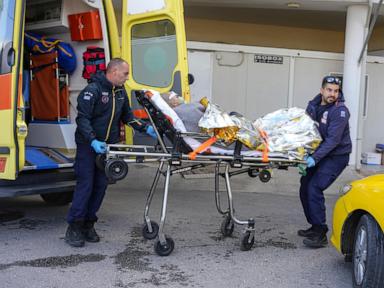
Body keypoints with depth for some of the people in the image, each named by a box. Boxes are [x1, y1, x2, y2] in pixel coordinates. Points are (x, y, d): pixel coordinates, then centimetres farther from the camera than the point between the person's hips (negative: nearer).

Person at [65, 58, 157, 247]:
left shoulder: (120, 92, 9)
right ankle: (73, 228, 5)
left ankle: (88, 224, 18)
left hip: (107, 147, 7)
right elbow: (82, 118, -19)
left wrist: (145, 128, 3)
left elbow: (127, 116, 17)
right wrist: (93, 141, -31)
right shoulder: (93, 90, -15)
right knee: (85, 185, -6)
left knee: (101, 185, 6)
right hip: (88, 146, -7)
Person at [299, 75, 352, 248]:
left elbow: (333, 140, -25)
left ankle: (320, 235, -11)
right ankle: (314, 227, 24)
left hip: (336, 156, -8)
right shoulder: (313, 105, 2)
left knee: (314, 188, -18)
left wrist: (315, 158, -32)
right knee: (305, 187, 8)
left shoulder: (340, 111, -19)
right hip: (318, 154, 8)